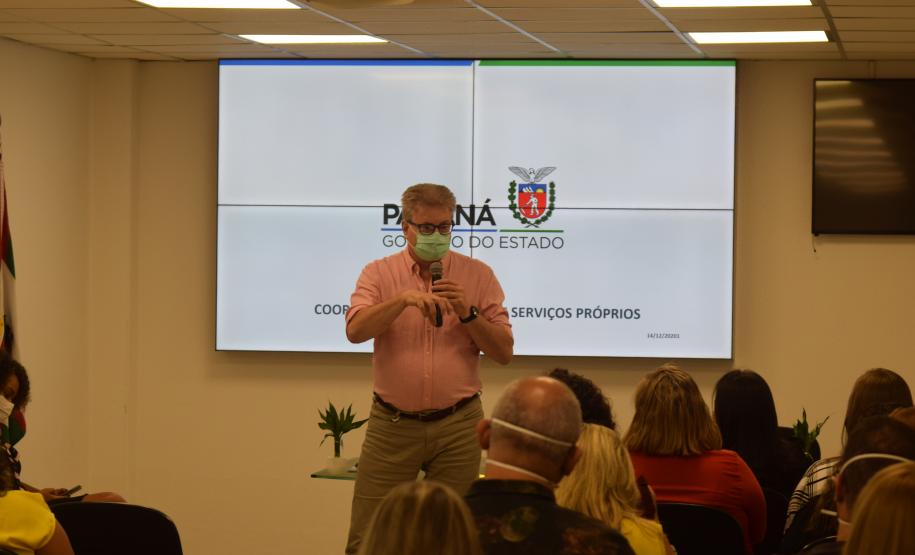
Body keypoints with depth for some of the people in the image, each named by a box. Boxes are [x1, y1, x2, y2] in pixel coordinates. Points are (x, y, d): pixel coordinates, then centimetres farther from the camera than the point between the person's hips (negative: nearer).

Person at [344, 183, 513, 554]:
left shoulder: (478, 276, 4)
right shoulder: (379, 273, 4)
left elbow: (504, 352, 2)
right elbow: (355, 331, -14)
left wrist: (467, 313, -13)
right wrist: (405, 298, -26)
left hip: (457, 426, 0)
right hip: (392, 424, 0)